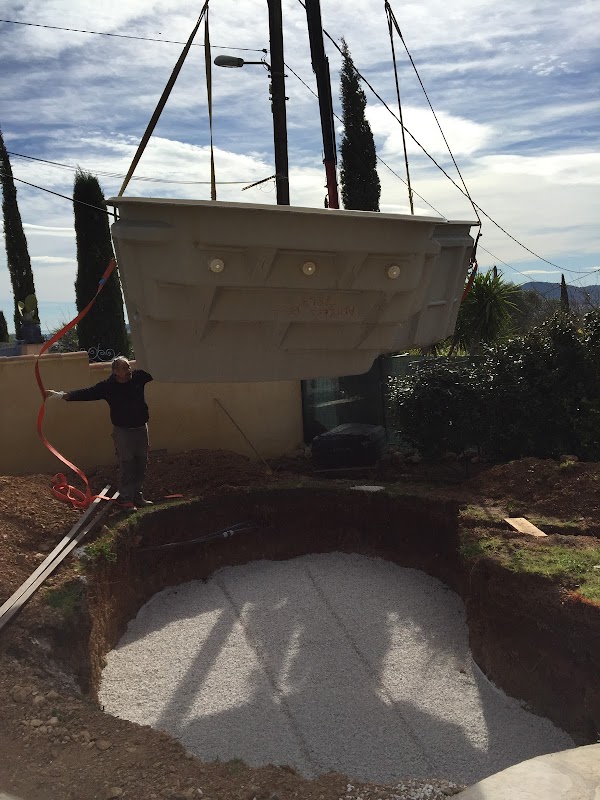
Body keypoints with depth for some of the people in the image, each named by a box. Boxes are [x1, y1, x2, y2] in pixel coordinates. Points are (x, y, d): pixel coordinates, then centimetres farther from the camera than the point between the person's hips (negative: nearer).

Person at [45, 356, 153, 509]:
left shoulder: (138, 376, -4)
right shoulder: (107, 386, -10)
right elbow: (87, 393, -13)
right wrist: (62, 395, -19)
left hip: (141, 428, 4)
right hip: (123, 431, -4)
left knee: (141, 464, 10)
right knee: (127, 465, -4)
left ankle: (138, 497, 22)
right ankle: (125, 498, 5)